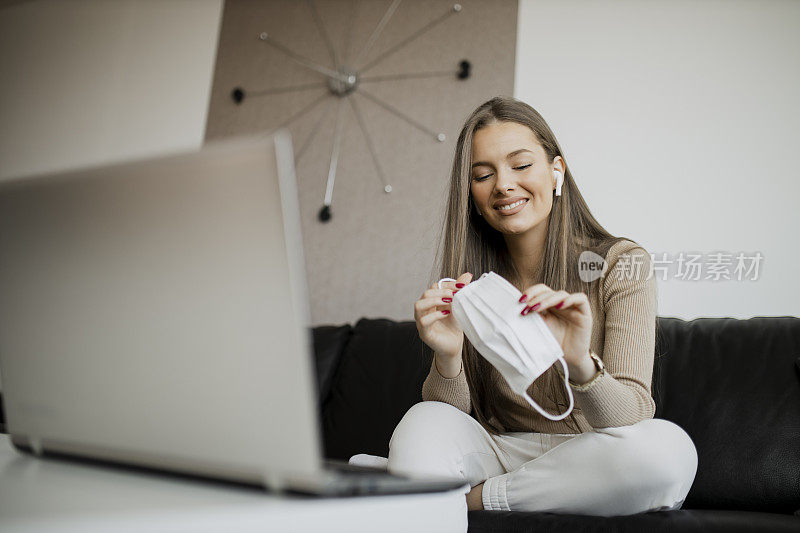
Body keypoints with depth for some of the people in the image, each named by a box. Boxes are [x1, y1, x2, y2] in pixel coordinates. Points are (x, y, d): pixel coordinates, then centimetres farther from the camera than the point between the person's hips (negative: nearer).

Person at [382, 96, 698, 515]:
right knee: (422, 423, -31)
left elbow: (632, 419, -17)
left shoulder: (622, 265, -9)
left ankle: (474, 496, -18)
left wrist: (581, 365, -39)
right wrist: (448, 360, -29)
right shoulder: (470, 281, 0)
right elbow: (451, 414, -6)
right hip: (501, 454, 0)